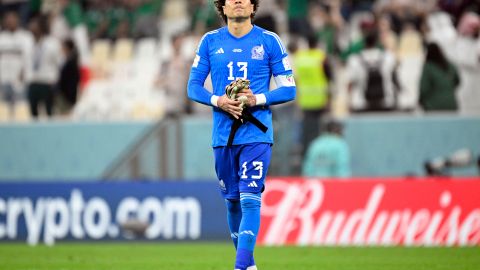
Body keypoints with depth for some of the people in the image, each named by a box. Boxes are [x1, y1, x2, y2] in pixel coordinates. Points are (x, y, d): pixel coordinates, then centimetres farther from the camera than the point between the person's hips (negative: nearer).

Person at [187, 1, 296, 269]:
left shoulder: (269, 41, 1)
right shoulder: (210, 41, 7)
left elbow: (289, 89, 2)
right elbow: (194, 86, 8)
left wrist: (257, 99, -14)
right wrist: (218, 101, -11)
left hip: (257, 135, -3)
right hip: (223, 135, 3)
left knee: (250, 199, -14)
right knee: (232, 201, 8)